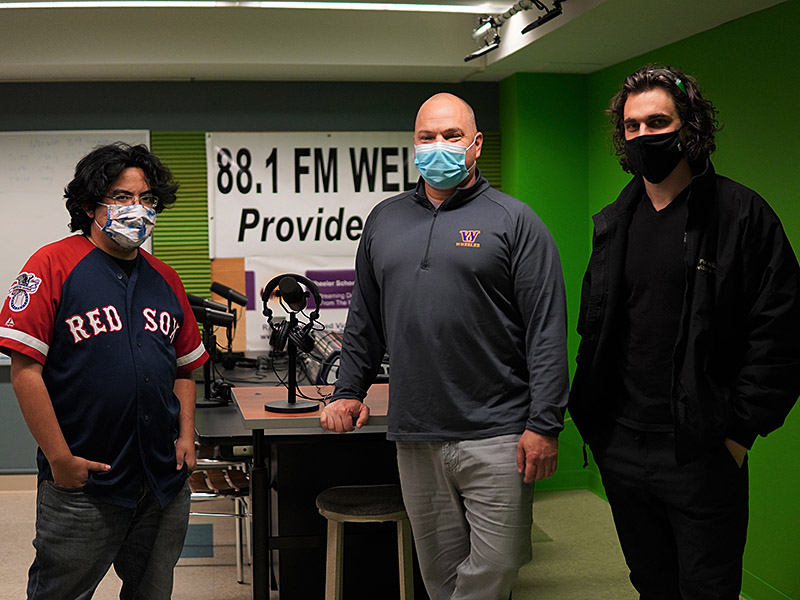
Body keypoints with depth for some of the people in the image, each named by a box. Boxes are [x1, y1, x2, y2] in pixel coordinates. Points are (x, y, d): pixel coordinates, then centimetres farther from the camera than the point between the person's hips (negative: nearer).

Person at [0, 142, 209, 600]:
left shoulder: (165, 279, 11)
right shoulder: (54, 265, -8)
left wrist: (186, 437, 4)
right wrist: (60, 459, -14)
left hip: (166, 481, 5)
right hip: (82, 483, -5)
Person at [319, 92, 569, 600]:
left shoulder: (513, 220, 0)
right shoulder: (385, 220, 15)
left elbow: (547, 330, -5)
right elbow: (365, 320, 22)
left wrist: (545, 424, -11)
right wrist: (350, 390, 13)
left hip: (495, 436, -4)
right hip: (414, 435, 4)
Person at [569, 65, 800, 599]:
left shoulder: (741, 214, -7)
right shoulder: (613, 223, 11)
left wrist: (741, 429, -13)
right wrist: (591, 415, 7)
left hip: (701, 454, -5)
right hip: (621, 449, 5)